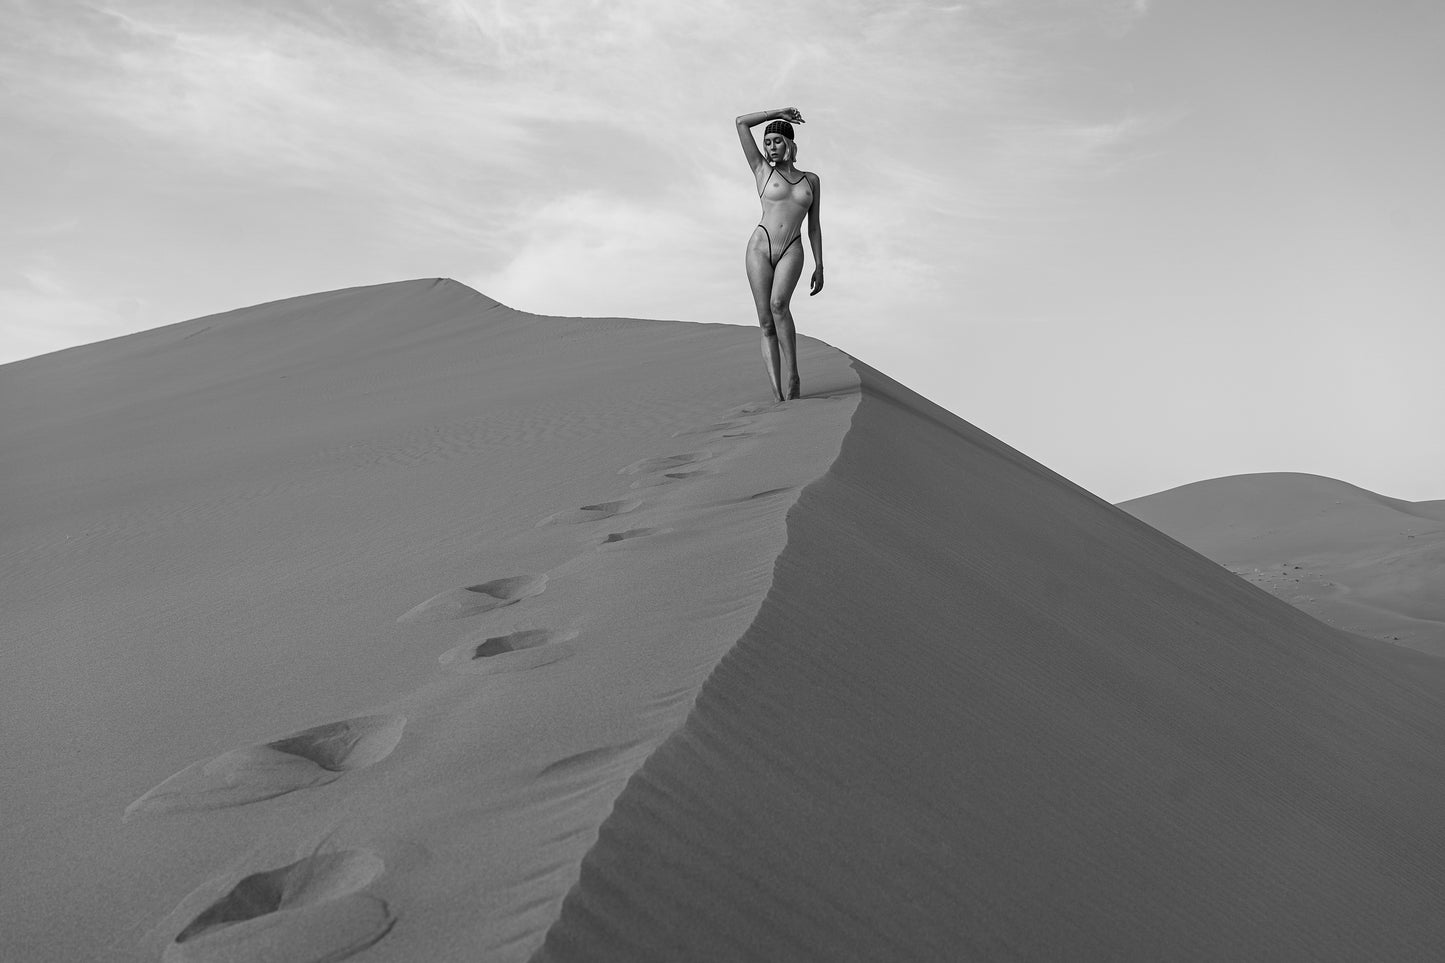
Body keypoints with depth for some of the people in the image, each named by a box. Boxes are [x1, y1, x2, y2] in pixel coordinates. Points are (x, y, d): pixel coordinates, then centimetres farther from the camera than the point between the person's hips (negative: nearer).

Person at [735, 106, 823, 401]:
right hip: (760, 246, 0)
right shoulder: (762, 170, 10)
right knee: (766, 323, -6)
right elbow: (741, 122, 6)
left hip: (791, 252, 0)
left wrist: (819, 266, 11)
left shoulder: (811, 180, 15)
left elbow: (814, 226, 16)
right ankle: (779, 395, -7)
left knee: (779, 304, -28)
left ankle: (792, 374, -20)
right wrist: (778, 113, 13)